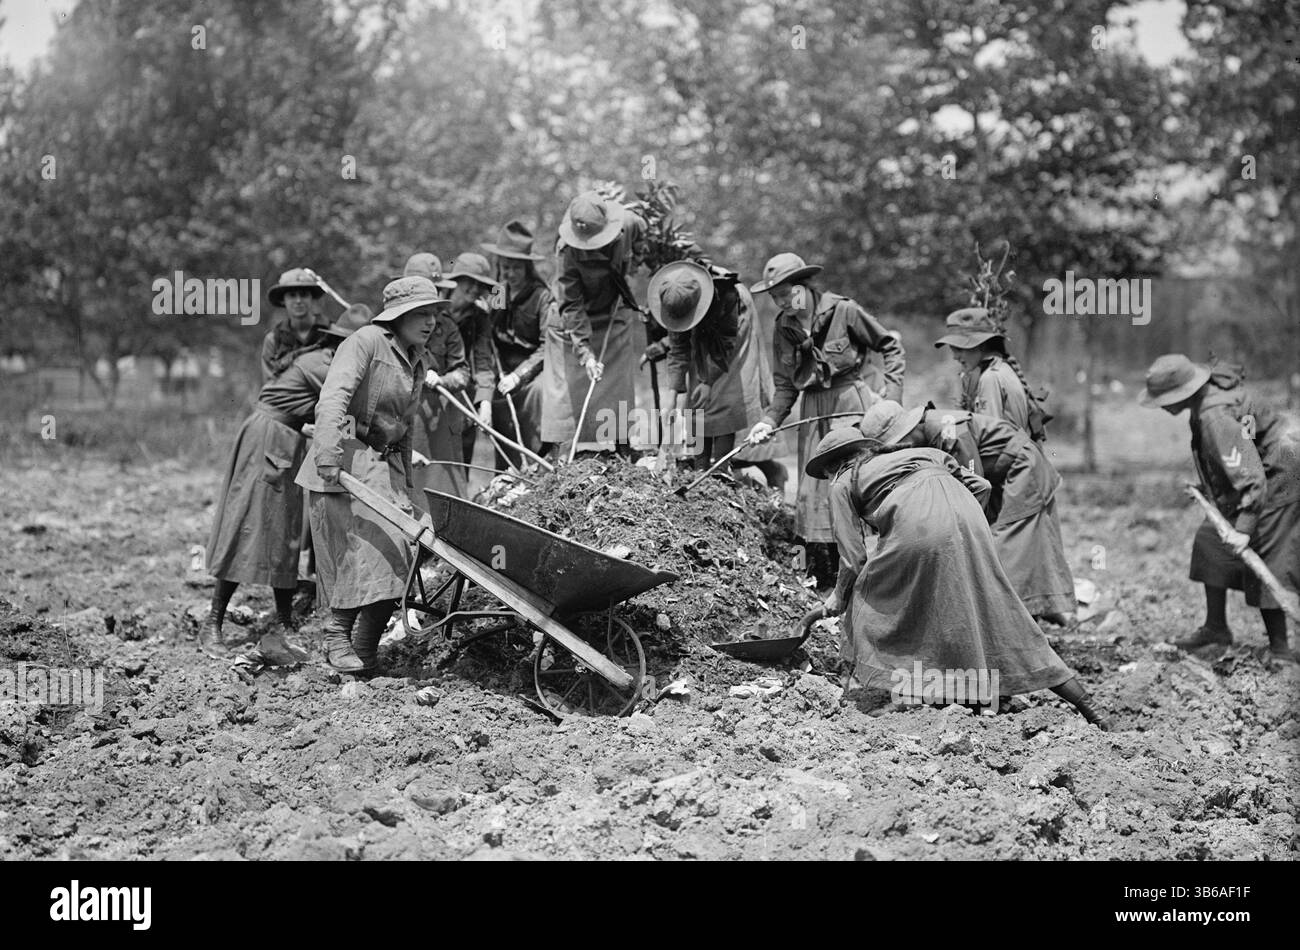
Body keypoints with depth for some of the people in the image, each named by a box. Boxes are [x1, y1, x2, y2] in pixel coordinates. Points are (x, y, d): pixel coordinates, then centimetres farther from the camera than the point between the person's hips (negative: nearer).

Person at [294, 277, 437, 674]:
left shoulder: (416, 363, 17)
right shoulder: (366, 342, -8)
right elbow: (334, 396, -21)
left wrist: (409, 490, 23)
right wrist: (328, 453, -33)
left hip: (387, 463, 8)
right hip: (347, 458, -8)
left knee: (396, 554, 0)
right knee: (360, 548, -15)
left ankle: (365, 648, 10)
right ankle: (338, 636, -1)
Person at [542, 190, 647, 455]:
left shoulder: (628, 224, -21)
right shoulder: (567, 251, -30)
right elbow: (571, 306, -27)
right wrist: (585, 352, -33)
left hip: (615, 322, 3)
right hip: (574, 327, -3)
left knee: (618, 391, 3)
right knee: (566, 397, -4)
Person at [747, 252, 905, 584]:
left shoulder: (843, 311, -9)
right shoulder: (783, 328, 6)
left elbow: (891, 346, 1)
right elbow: (785, 385, 13)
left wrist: (892, 391, -8)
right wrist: (770, 420, -2)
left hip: (855, 403, -5)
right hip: (815, 412, 5)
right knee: (812, 491, 4)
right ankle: (822, 579, 14)